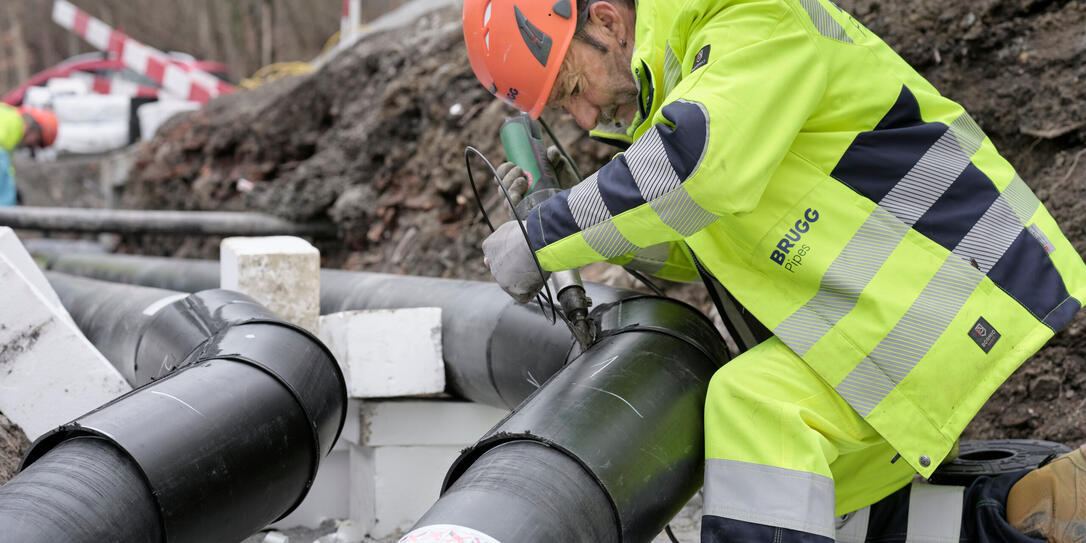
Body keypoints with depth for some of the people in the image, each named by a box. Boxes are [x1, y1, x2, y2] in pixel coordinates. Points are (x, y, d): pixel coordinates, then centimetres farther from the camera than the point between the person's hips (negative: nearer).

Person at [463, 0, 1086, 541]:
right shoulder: (671, 77, 13)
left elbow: (699, 163, -33)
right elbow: (694, 246, 19)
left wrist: (544, 237, -24)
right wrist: (559, 207, 3)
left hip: (959, 272, -10)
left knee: (755, 403, -26)